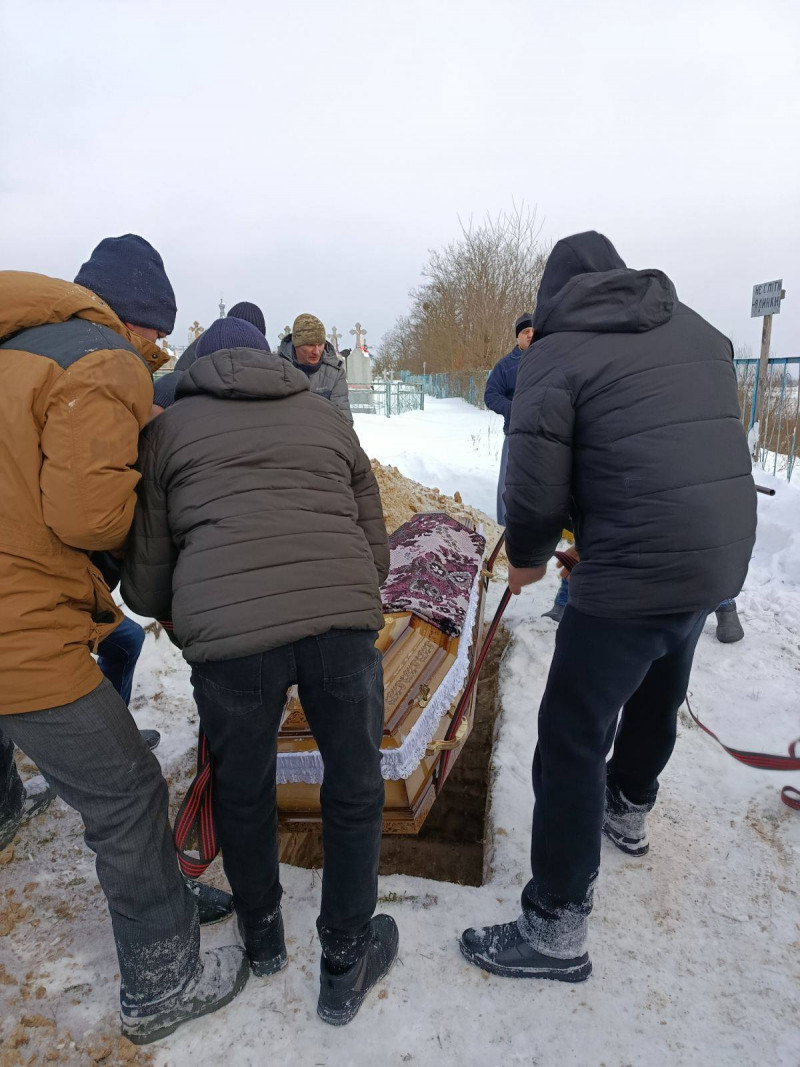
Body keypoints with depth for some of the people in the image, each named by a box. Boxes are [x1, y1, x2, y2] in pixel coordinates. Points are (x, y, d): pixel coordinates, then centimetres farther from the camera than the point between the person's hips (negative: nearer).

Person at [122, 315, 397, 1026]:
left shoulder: (170, 427, 15)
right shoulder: (326, 417, 21)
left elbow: (146, 579, 10)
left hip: (227, 632, 0)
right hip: (344, 620, 1)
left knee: (243, 791, 24)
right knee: (355, 786, 21)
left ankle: (261, 934, 50)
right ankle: (345, 964, 39)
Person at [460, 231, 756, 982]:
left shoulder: (557, 354, -8)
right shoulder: (700, 331, 13)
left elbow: (534, 491, -12)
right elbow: (714, 439, 18)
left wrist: (527, 557, 6)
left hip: (633, 572, -8)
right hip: (722, 555, 8)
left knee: (572, 737, 3)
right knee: (658, 691, 28)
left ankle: (556, 930, 14)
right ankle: (629, 811, 52)